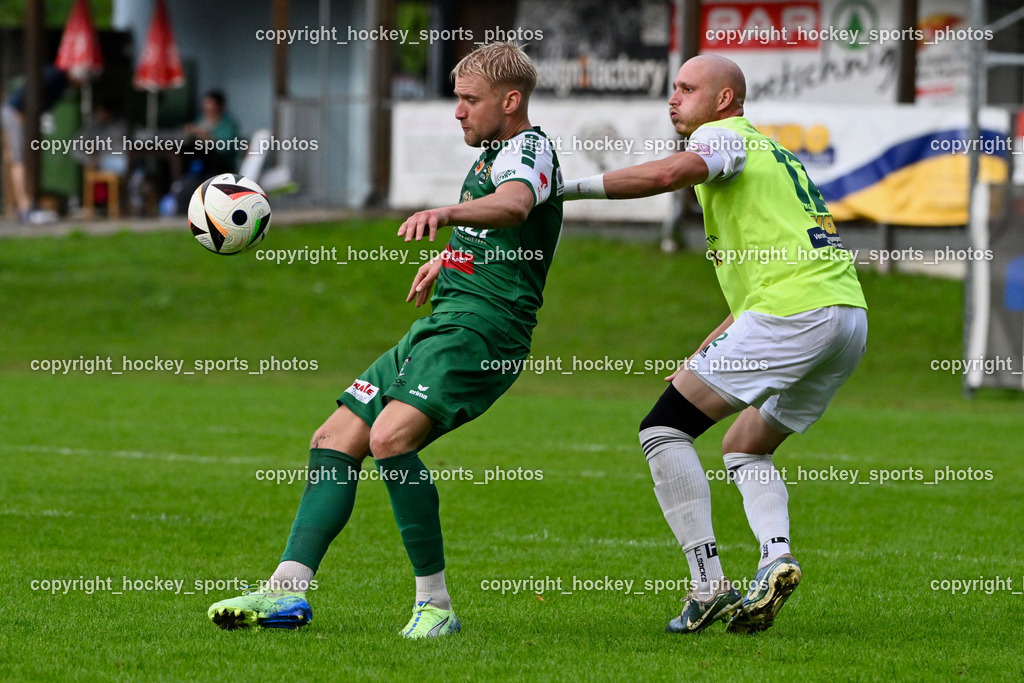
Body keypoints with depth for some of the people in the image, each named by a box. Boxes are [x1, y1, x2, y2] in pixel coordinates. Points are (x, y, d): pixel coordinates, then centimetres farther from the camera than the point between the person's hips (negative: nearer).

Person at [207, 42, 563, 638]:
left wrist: (447, 214, -52)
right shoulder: (492, 156, 21)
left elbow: (512, 206, -35)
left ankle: (435, 603, -22)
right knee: (335, 442, 3)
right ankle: (288, 589, 0)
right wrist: (447, 258, 40)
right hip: (437, 328, 10)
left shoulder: (530, 148, -10)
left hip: (479, 331, -10)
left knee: (390, 436, -29)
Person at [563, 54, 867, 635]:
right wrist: (712, 348, 31)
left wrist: (570, 188, -16)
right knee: (745, 449, 23)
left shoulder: (722, 136, 3)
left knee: (664, 429, -4)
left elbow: (667, 174, -20)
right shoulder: (773, 152, 31)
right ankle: (777, 557, -3)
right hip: (850, 316, 9)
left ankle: (710, 586, -12)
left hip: (795, 311, -9)